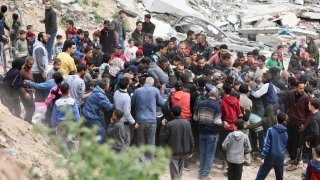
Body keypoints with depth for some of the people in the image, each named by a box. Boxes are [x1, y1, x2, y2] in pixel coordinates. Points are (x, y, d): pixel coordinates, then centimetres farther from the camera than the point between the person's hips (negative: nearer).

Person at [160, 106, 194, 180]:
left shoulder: (169, 124, -15)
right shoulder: (187, 123, -2)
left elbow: (163, 139, -12)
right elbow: (191, 139, 2)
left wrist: (163, 126, -5)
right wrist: (190, 151, 13)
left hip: (173, 152, -5)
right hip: (184, 152, 5)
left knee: (175, 174, -1)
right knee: (179, 172, 20)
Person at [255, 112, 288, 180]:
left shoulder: (271, 130, -9)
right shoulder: (285, 133, 6)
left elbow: (266, 144, -14)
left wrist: (263, 157, -14)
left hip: (270, 157, -4)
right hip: (280, 157, 4)